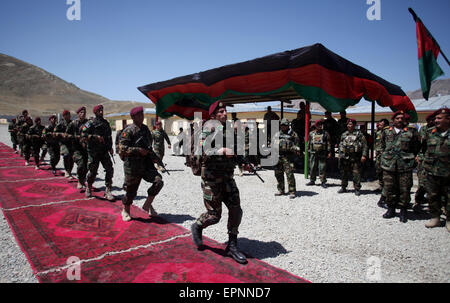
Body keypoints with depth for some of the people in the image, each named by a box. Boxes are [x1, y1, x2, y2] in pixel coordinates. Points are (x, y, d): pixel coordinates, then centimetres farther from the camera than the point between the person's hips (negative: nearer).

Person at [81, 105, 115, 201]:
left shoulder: (106, 123, 13)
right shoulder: (90, 123, -4)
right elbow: (83, 135, -11)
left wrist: (110, 148, 14)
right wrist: (95, 137, -20)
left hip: (104, 151, 4)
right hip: (93, 152, -4)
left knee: (109, 169, -8)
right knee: (92, 171, 5)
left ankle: (108, 191, -2)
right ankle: (89, 187, 32)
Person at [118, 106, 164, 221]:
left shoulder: (145, 128, 12)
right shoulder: (128, 130, -10)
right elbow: (122, 148, -16)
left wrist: (150, 153, 14)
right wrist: (138, 150, -20)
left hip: (146, 163, 6)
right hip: (132, 165, -5)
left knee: (158, 181, -11)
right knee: (131, 190, 5)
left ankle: (147, 205, 9)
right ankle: (125, 211, 32)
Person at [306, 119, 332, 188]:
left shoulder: (325, 133, 4)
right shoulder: (311, 133, 11)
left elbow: (328, 143, 1)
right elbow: (309, 143, 16)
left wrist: (329, 152, -5)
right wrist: (308, 150, 13)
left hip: (322, 154, -3)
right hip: (313, 153, 3)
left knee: (322, 168, -3)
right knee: (312, 167, 7)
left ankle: (323, 181, 4)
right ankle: (312, 180, 18)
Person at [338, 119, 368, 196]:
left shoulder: (359, 134, 0)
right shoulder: (344, 134, 13)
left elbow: (364, 145, -3)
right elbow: (340, 145, 18)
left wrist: (364, 155, -12)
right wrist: (340, 155, 11)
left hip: (355, 158, -4)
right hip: (345, 158, 4)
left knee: (356, 174, -2)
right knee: (344, 173, 9)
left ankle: (357, 189, 8)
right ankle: (343, 187, 20)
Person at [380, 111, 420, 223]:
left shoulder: (411, 132, 3)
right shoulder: (386, 131, 9)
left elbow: (416, 149, 9)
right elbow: (383, 146, 19)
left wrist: (410, 159, 5)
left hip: (405, 166, -2)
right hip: (388, 165, 2)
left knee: (404, 189, 3)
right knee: (389, 188, 7)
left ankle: (403, 211, 17)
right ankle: (391, 209, 22)